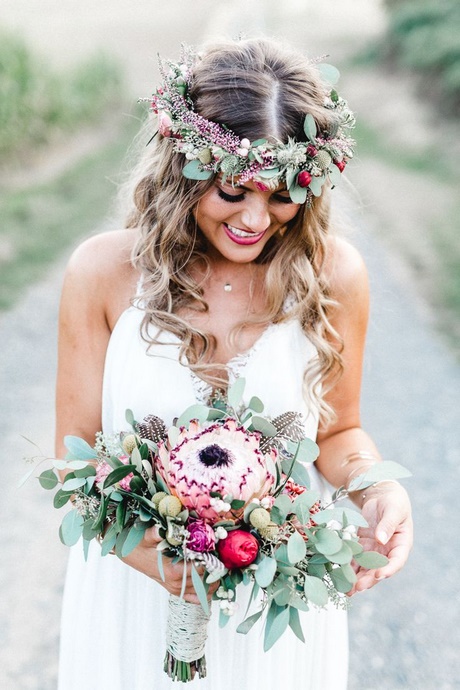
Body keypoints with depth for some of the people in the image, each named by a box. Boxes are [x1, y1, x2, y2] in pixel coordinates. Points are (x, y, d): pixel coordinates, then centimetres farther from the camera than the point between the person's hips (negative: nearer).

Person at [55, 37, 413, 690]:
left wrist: (376, 486, -20)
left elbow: (338, 429, 0)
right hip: (133, 583, 0)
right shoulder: (104, 270, -15)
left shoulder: (333, 273, -12)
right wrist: (137, 544, -25)